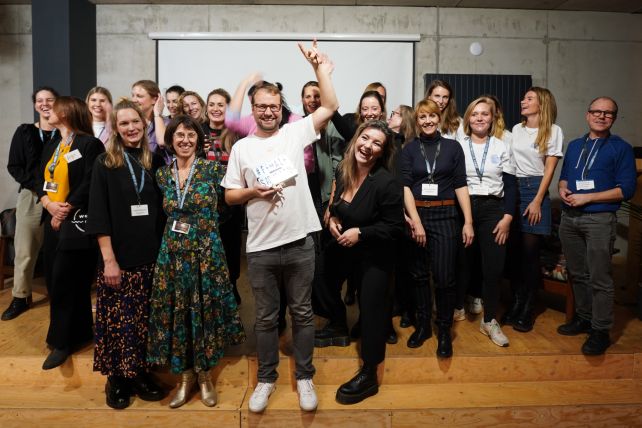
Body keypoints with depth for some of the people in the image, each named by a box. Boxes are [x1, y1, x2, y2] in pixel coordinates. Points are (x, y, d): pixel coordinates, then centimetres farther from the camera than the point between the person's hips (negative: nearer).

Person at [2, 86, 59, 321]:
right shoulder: (24, 132, 7)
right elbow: (13, 166, 5)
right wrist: (37, 185, -9)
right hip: (31, 197, 2)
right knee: (25, 250, 5)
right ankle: (20, 297, 18)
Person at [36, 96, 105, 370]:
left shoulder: (89, 144, -9)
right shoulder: (51, 147, 17)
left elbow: (89, 184, -16)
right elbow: (40, 180, 11)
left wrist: (65, 210, -13)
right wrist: (48, 204, -8)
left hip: (76, 222, -8)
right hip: (52, 221, 8)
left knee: (66, 281, -3)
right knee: (54, 280, 9)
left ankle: (63, 341, 10)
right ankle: (79, 332, 23)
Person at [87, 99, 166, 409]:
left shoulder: (154, 161, 8)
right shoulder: (105, 163, -1)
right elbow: (99, 215, -5)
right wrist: (109, 259, -12)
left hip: (151, 257, 3)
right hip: (119, 258, -3)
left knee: (145, 321, 8)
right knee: (118, 321, 3)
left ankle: (140, 374, 24)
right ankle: (116, 379, 21)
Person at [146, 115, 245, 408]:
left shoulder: (212, 169, -5)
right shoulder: (162, 174, 6)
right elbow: (165, 212, 16)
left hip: (206, 252, -3)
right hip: (172, 253, 3)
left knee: (205, 310, 5)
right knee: (176, 311, 8)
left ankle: (205, 374, 25)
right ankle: (185, 375, 26)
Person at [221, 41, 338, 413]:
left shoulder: (296, 133, 4)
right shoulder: (242, 147, 5)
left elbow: (330, 106, -1)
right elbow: (229, 195, 7)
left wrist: (320, 67, -6)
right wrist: (252, 191, -12)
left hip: (299, 242, 0)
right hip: (261, 247, 1)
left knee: (303, 313, 12)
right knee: (266, 317, 14)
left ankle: (305, 377, 29)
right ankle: (267, 378, 32)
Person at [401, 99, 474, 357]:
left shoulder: (452, 147, 5)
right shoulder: (409, 149, 5)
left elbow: (460, 186, 3)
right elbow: (405, 186, -3)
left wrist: (468, 222, -3)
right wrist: (415, 221, -13)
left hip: (445, 215, -1)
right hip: (416, 215, 1)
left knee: (444, 277, -4)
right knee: (419, 274, 9)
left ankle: (444, 330, 13)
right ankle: (422, 325, 24)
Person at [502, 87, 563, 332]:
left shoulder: (553, 131, 1)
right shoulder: (516, 129, 13)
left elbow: (549, 168, -3)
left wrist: (537, 201, -10)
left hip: (536, 190, -4)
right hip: (513, 188, 4)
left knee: (530, 252, -3)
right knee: (514, 250, 3)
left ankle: (528, 310, 9)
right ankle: (516, 303, 15)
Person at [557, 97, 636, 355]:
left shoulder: (621, 148, -1)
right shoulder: (574, 146, 16)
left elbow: (626, 189, -7)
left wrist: (587, 198, -15)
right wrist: (563, 190, -2)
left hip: (599, 220, -5)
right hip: (569, 217, 5)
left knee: (599, 279, -4)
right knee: (577, 274, 13)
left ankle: (600, 331, 6)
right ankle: (583, 318, 28)